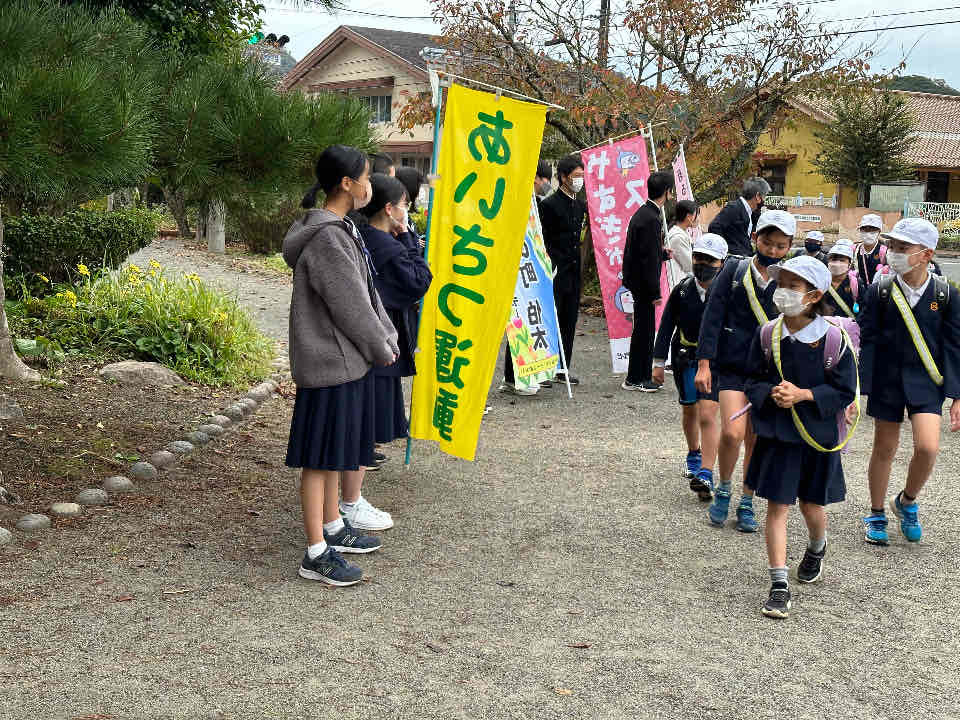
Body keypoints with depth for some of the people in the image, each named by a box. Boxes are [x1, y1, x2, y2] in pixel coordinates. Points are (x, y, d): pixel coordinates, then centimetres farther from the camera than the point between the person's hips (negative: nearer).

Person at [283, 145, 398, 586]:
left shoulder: (342, 230, 11)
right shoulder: (327, 239, -21)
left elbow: (366, 294, 16)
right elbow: (350, 305, -19)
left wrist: (386, 338, 9)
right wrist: (381, 349, -7)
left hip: (346, 359, 10)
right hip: (329, 363, -10)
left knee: (337, 450, 20)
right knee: (321, 455, -3)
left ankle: (333, 529, 33)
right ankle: (317, 555, 4)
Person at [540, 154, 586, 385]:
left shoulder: (580, 205, 14)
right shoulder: (549, 204, -9)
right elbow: (543, 240, -10)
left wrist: (579, 266, 13)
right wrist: (551, 267, -15)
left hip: (574, 272, 7)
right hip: (557, 273, -7)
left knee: (569, 320, 9)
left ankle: (562, 368, 16)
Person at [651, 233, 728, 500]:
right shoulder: (683, 289, -3)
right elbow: (666, 325, 4)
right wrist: (659, 362, 4)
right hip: (685, 357, 3)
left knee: (707, 415, -13)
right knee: (689, 411, 18)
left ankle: (705, 474, -13)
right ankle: (694, 456, 43)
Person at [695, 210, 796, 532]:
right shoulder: (735, 269, -2)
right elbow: (713, 316, -3)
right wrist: (704, 363, -8)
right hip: (732, 365, -2)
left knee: (756, 440, 7)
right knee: (732, 433, -14)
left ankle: (746, 504, 22)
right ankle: (723, 490, 13)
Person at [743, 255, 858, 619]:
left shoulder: (833, 339, -13)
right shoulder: (768, 335, -5)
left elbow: (845, 392, -8)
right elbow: (752, 381, 4)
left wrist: (803, 394, -21)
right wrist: (772, 393, -17)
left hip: (818, 436, -1)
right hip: (776, 435, 1)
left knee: (811, 506, 14)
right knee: (777, 506, -1)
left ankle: (816, 549, 49)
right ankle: (779, 585, 4)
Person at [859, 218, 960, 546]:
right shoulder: (880, 290, -7)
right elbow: (866, 342, -4)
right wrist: (858, 389, -8)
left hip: (926, 382, 0)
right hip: (887, 380, 0)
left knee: (927, 447, -14)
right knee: (884, 449, 9)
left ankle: (907, 501, 15)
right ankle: (877, 515, 28)